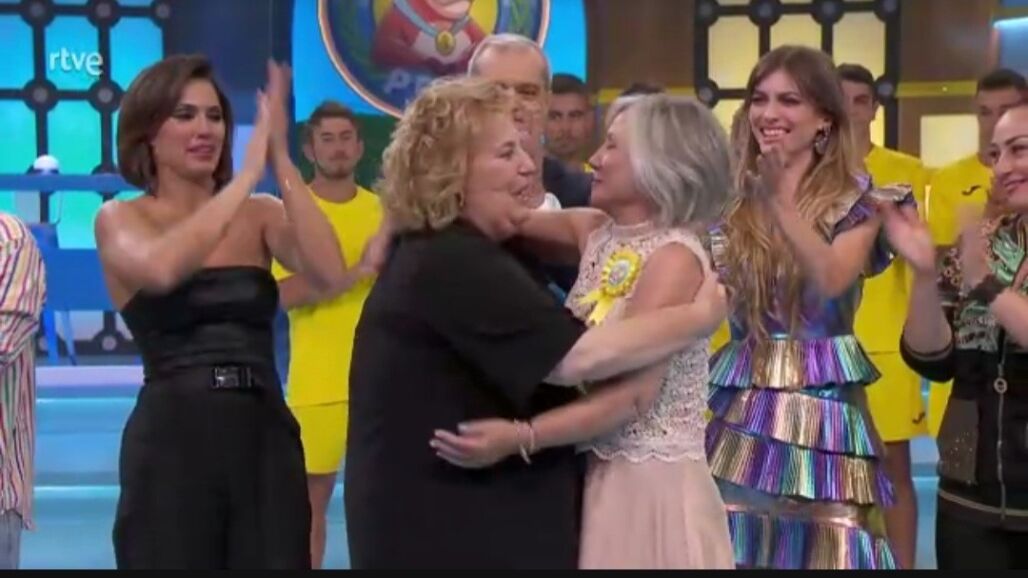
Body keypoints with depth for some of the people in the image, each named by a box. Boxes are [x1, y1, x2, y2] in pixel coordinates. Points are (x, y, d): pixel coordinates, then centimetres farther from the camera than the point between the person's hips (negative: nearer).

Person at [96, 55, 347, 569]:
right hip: (172, 441, -3)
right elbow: (162, 269, -23)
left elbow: (329, 273, -12)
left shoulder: (260, 213, 8)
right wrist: (249, 171, -19)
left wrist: (280, 159, -14)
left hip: (267, 439, 3)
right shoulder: (119, 218, 1)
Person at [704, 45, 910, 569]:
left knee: (822, 546, -1)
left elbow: (832, 280, -19)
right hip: (742, 411, 3)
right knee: (738, 543, 4)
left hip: (823, 409, -2)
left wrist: (781, 198, -25)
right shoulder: (733, 201, 7)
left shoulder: (856, 200, 1)